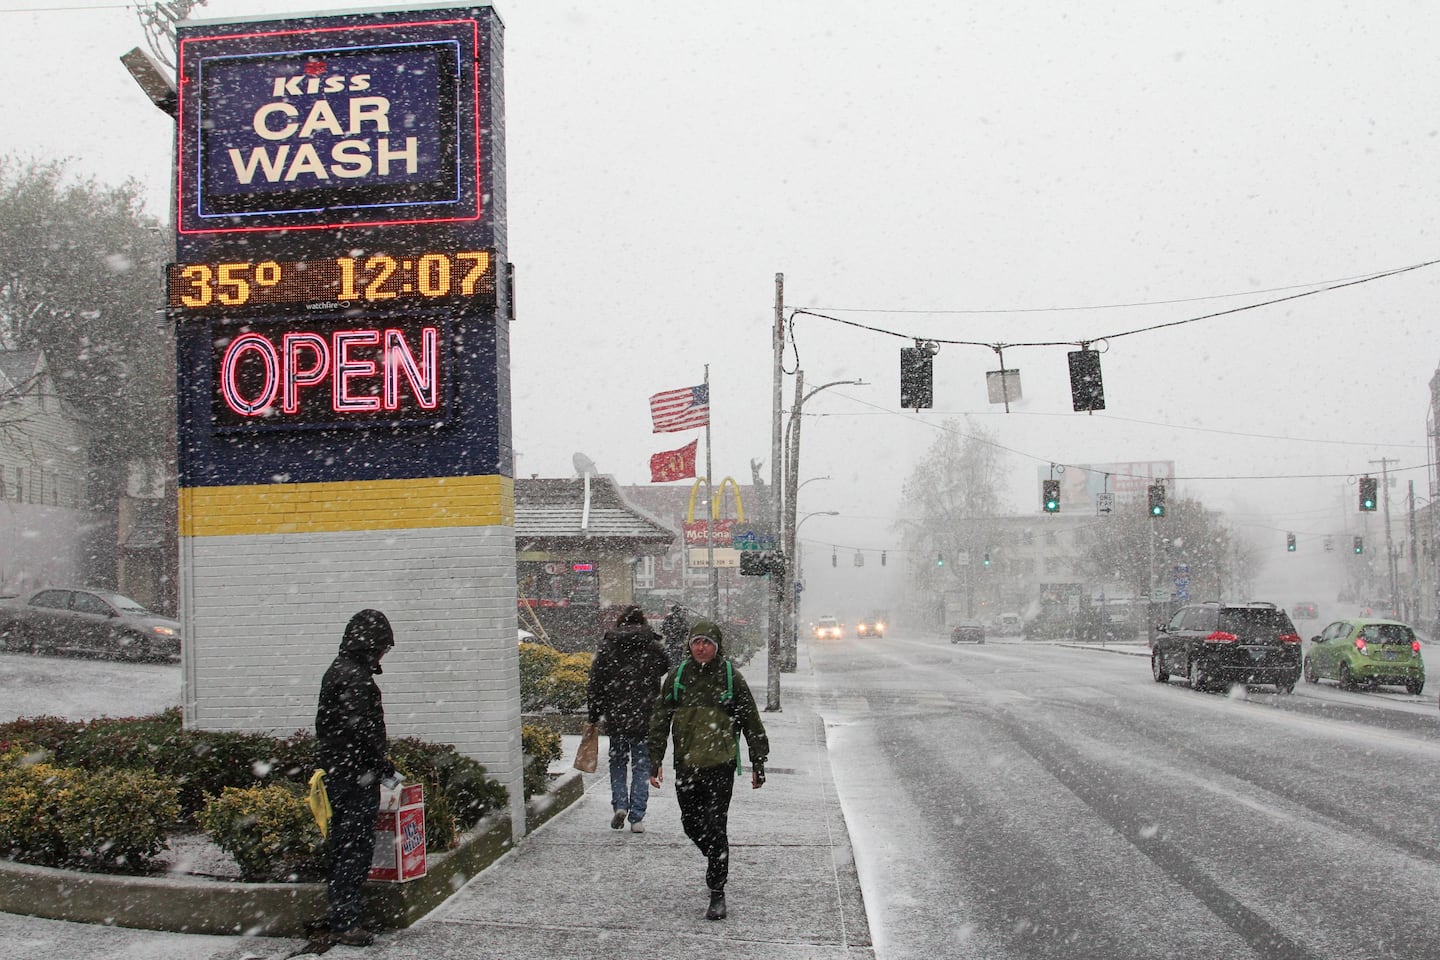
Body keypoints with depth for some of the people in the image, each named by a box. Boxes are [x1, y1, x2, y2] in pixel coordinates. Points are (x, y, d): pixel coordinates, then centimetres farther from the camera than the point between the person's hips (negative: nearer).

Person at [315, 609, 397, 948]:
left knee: (345, 845, 15)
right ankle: (344, 923, -1)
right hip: (356, 777, -10)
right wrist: (384, 767, -12)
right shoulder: (355, 677, -17)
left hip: (338, 773, 10)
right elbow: (360, 730, -23)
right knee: (355, 847, -5)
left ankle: (342, 919, 23)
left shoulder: (338, 672, 15)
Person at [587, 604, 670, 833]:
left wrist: (593, 718, 9)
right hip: (645, 719, -1)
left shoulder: (607, 647, 2)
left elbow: (595, 686, 3)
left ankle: (619, 804, 0)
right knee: (641, 766, 7)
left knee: (617, 762, 18)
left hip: (615, 718, 1)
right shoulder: (654, 647, 0)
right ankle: (637, 818, 3)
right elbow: (668, 673, 3)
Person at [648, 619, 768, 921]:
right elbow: (660, 720, 6)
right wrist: (655, 761, 1)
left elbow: (751, 723, 4)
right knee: (691, 824, 14)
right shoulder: (677, 676, 3)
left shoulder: (730, 677, -3)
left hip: (720, 765, -3)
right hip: (686, 764, 4)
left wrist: (758, 765, 5)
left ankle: (717, 893, 3)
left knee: (715, 828, -6)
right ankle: (717, 859, 43)